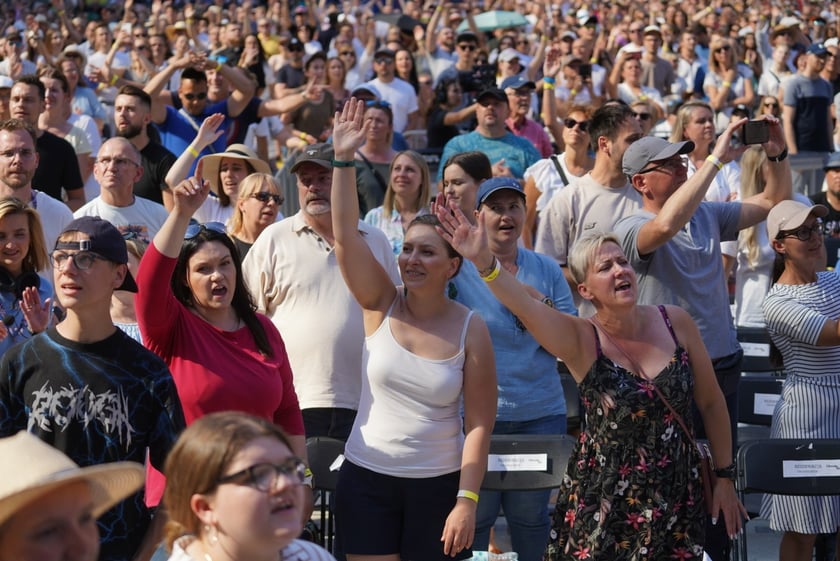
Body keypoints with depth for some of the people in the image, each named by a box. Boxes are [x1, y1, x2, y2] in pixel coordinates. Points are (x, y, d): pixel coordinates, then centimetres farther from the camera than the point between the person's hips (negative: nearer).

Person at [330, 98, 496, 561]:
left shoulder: (470, 329, -7)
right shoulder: (382, 305, -2)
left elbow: (479, 424, -8)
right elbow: (345, 235, -15)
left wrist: (467, 501, -13)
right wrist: (343, 159, -23)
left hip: (438, 485, -1)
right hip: (366, 479, 2)